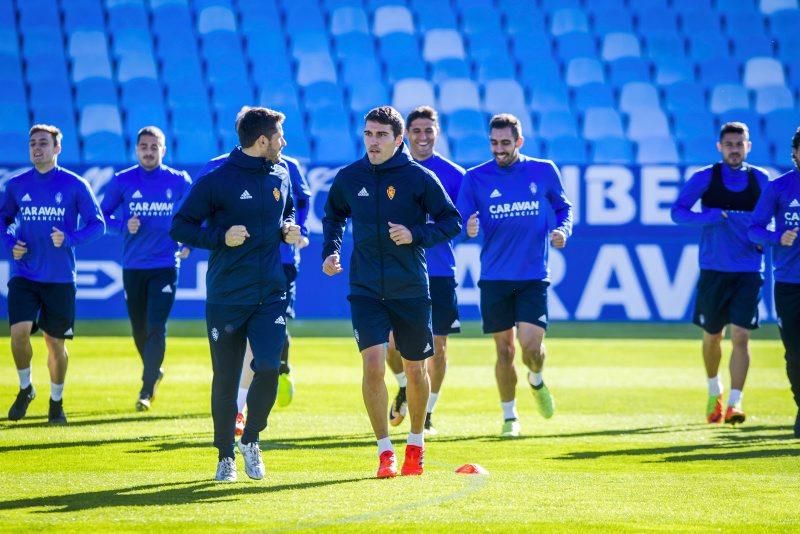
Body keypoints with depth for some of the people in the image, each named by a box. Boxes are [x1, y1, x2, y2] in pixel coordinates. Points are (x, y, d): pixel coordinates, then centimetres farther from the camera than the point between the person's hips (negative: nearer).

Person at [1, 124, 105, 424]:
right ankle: (25, 388, 7)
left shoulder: (75, 185, -4)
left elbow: (97, 224, -2)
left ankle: (56, 401, 26)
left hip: (60, 278, -1)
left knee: (55, 342, 5)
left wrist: (69, 239, -19)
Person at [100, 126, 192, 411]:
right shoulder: (123, 181, -1)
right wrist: (124, 226, -13)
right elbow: (103, 215, 5)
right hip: (133, 267, 2)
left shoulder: (178, 181, 0)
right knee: (139, 330, 11)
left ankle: (146, 391, -12)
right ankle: (154, 371, 37)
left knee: (156, 328, -14)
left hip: (166, 266, -2)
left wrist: (188, 242, 2)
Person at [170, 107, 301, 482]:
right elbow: (180, 227, -5)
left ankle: (251, 439, 9)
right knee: (225, 379, 5)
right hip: (226, 297, -3)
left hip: (270, 294, 3)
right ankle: (226, 455, 20)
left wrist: (288, 228, 4)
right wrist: (220, 237, -18)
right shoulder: (217, 180, -9)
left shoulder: (280, 177, 7)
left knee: (268, 368, -13)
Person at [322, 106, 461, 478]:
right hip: (365, 290, 1)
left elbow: (452, 221, -1)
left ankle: (416, 444, 33)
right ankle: (385, 451, -3)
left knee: (414, 369, 9)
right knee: (373, 364, -15)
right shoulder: (348, 178, 2)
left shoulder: (419, 178, -6)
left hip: (411, 290, -1)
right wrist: (331, 251, 5)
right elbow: (333, 217, 21)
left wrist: (416, 235, -17)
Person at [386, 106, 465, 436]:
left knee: (437, 345, 1)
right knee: (392, 342, -6)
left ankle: (426, 415, 15)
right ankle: (404, 389, 26)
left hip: (439, 272, 0)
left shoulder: (453, 174, 2)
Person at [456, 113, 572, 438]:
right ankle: (509, 416, 21)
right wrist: (468, 228, -22)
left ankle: (536, 381, 22)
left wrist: (563, 229, -6)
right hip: (494, 277, 1)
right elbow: (461, 221, 1)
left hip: (534, 277, -1)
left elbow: (563, 207, 14)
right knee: (504, 350, 4)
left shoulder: (544, 171, 1)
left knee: (531, 344, -13)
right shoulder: (476, 178, 0)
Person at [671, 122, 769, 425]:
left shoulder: (760, 181, 6)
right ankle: (714, 392, 36)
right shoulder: (705, 178, 0)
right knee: (712, 337, 11)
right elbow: (678, 211, -6)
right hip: (713, 269, 0)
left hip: (748, 271, 0)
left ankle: (735, 402, -11)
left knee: (741, 336, -12)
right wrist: (712, 217, -21)